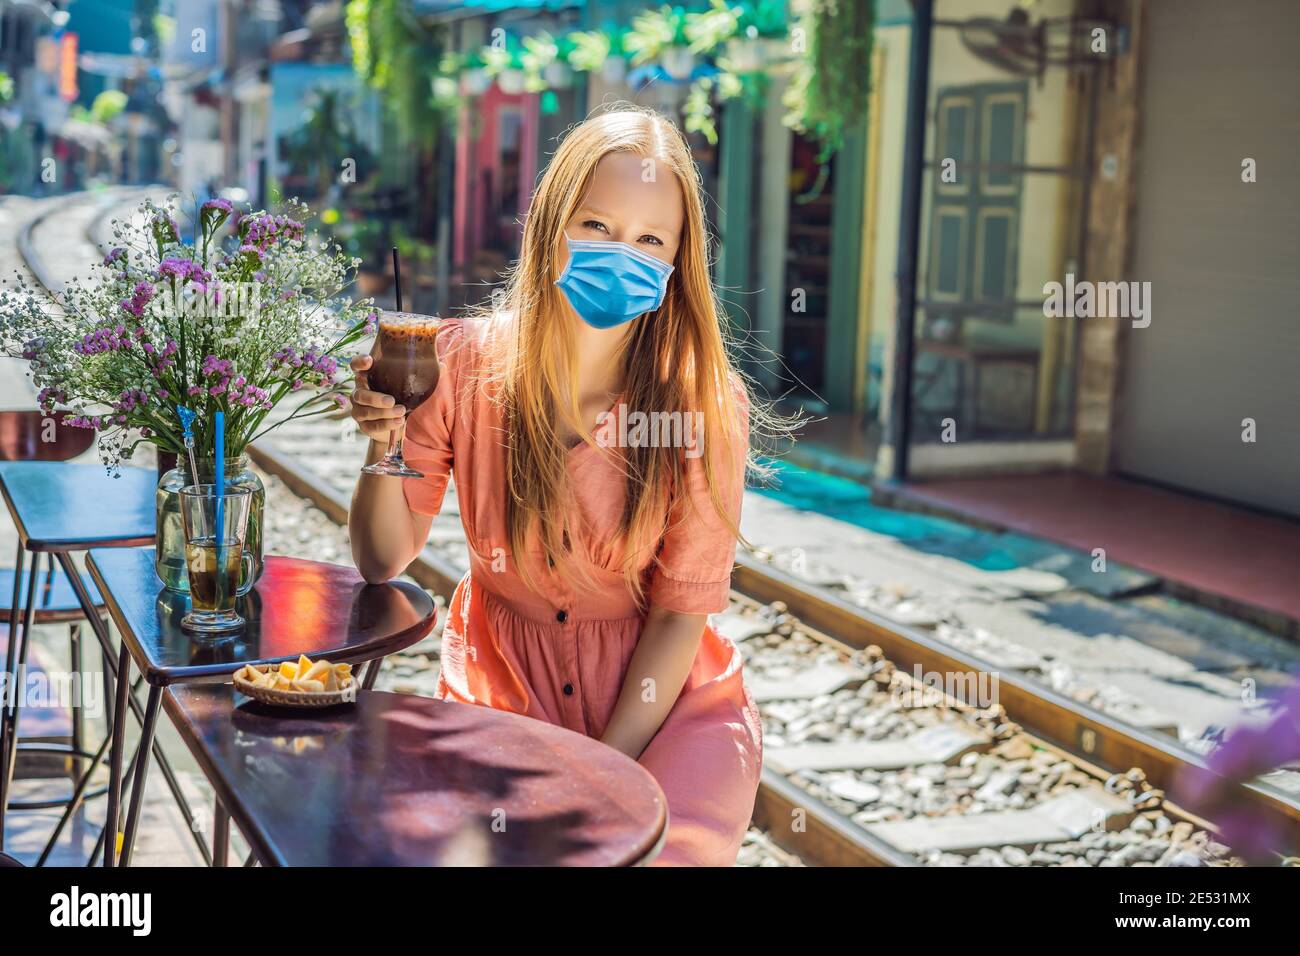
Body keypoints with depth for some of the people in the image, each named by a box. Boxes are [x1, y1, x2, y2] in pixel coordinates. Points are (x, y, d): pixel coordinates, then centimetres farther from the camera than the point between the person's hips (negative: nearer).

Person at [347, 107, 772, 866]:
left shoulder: (707, 400, -15)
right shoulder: (465, 363, -11)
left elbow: (682, 610, -9)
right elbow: (385, 561, -4)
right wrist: (385, 451, -23)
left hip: (665, 696, -1)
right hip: (502, 687, 2)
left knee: (661, 851, -27)